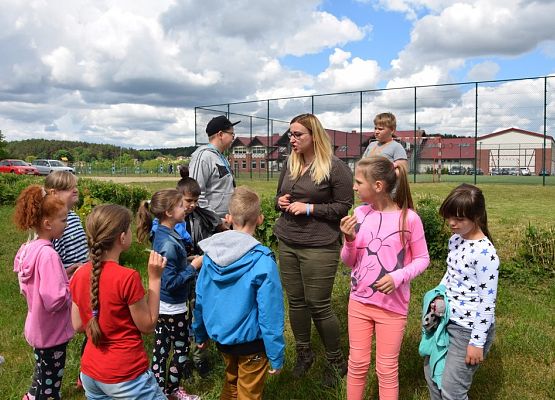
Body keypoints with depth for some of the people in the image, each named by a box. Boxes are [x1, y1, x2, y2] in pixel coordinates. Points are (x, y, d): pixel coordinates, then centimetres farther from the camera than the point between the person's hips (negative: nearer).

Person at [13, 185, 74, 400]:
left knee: (42, 379, 27)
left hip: (39, 329, 9)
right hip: (52, 332, -8)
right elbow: (55, 300, -32)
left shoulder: (29, 249, 1)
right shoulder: (48, 254, -28)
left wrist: (64, 274, 5)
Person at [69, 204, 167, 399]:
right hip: (126, 377, -6)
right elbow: (148, 325, -11)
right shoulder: (128, 277, -23)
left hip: (90, 374, 7)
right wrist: (155, 278, -11)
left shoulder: (79, 275, -4)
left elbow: (78, 325, 7)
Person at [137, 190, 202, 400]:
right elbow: (171, 282, -28)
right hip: (174, 307, -8)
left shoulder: (161, 232, -2)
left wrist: (184, 213, 12)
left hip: (162, 304, 8)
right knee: (181, 349, 11)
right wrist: (194, 266, -20)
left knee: (161, 346, 19)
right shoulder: (169, 244, -29)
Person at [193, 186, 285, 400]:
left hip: (221, 335, 5)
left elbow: (200, 298, 1)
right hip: (250, 342, -5)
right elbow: (270, 313, -22)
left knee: (231, 381, 29)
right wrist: (276, 355, -11)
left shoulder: (211, 252, -9)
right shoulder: (262, 262, -26)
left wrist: (200, 333, 16)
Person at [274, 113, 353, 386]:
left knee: (319, 306, 1)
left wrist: (310, 208, -17)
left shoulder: (335, 167, -9)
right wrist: (280, 202, -3)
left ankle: (335, 360, 23)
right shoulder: (290, 164, 10)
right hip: (287, 243, 6)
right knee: (295, 301, 11)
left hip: (319, 247, -6)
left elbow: (344, 206, -9)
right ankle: (303, 353, 32)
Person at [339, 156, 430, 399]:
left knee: (387, 369, 12)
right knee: (357, 363, 16)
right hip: (359, 301, 3)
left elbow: (422, 259, -3)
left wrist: (398, 277, -20)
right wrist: (349, 239, -17)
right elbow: (349, 262, 3)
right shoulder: (359, 214, -4)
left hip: (392, 305, -3)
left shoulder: (409, 218, -14)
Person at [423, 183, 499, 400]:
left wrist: (477, 342, -16)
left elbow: (487, 301, -19)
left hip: (470, 328, -8)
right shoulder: (456, 240, 3)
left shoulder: (484, 253, -22)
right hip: (447, 320, 8)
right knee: (432, 375, 19)